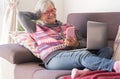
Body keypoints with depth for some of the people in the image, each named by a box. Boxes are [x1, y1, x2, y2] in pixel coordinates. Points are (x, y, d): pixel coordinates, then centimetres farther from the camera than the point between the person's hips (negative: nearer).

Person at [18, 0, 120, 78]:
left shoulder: (67, 27, 30)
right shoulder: (36, 28, 22)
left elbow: (84, 43, 20)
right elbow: (21, 15, 10)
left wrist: (76, 44, -4)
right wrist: (38, 16, 25)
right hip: (54, 58, -5)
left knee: (107, 50, -21)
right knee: (84, 55, -37)